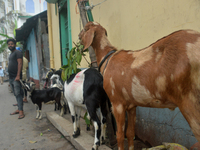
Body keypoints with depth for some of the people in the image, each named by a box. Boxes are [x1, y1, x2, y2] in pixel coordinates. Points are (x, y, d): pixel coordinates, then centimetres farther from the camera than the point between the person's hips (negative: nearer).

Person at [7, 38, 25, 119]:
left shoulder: (18, 53, -5)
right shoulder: (11, 54, 22)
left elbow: (20, 63, -16)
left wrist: (18, 76, -24)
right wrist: (10, 76, 17)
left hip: (16, 77, -9)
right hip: (11, 77, 9)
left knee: (18, 94, -11)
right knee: (16, 94, 11)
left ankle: (21, 111, -10)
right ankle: (19, 109, 17)